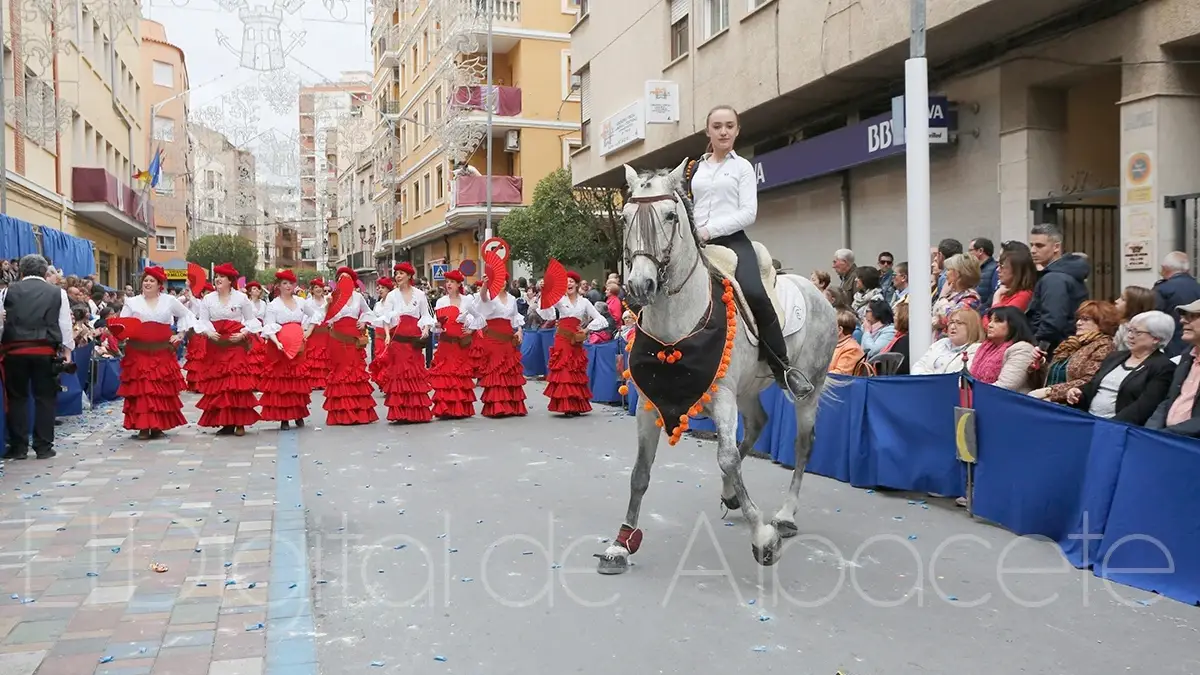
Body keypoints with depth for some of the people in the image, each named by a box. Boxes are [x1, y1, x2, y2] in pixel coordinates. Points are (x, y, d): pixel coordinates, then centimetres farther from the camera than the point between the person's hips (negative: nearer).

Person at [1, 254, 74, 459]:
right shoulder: (57, 292, 2)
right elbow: (65, 324, 3)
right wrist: (67, 350, 11)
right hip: (45, 351, -1)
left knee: (17, 398, 10)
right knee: (45, 398, 7)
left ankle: (18, 447, 11)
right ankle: (43, 447, 8)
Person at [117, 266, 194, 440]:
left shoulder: (169, 300, 10)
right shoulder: (132, 302, 8)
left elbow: (187, 315, 20)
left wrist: (180, 334, 10)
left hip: (162, 352, 1)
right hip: (138, 352, -1)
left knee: (163, 390, 3)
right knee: (140, 390, -4)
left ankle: (158, 426, 13)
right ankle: (143, 427, 2)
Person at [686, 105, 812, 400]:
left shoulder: (742, 167, 8)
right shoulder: (696, 168, 20)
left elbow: (748, 213, -4)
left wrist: (710, 230, -14)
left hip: (732, 241, -4)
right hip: (698, 245, 4)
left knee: (755, 294, -28)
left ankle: (784, 369, -18)